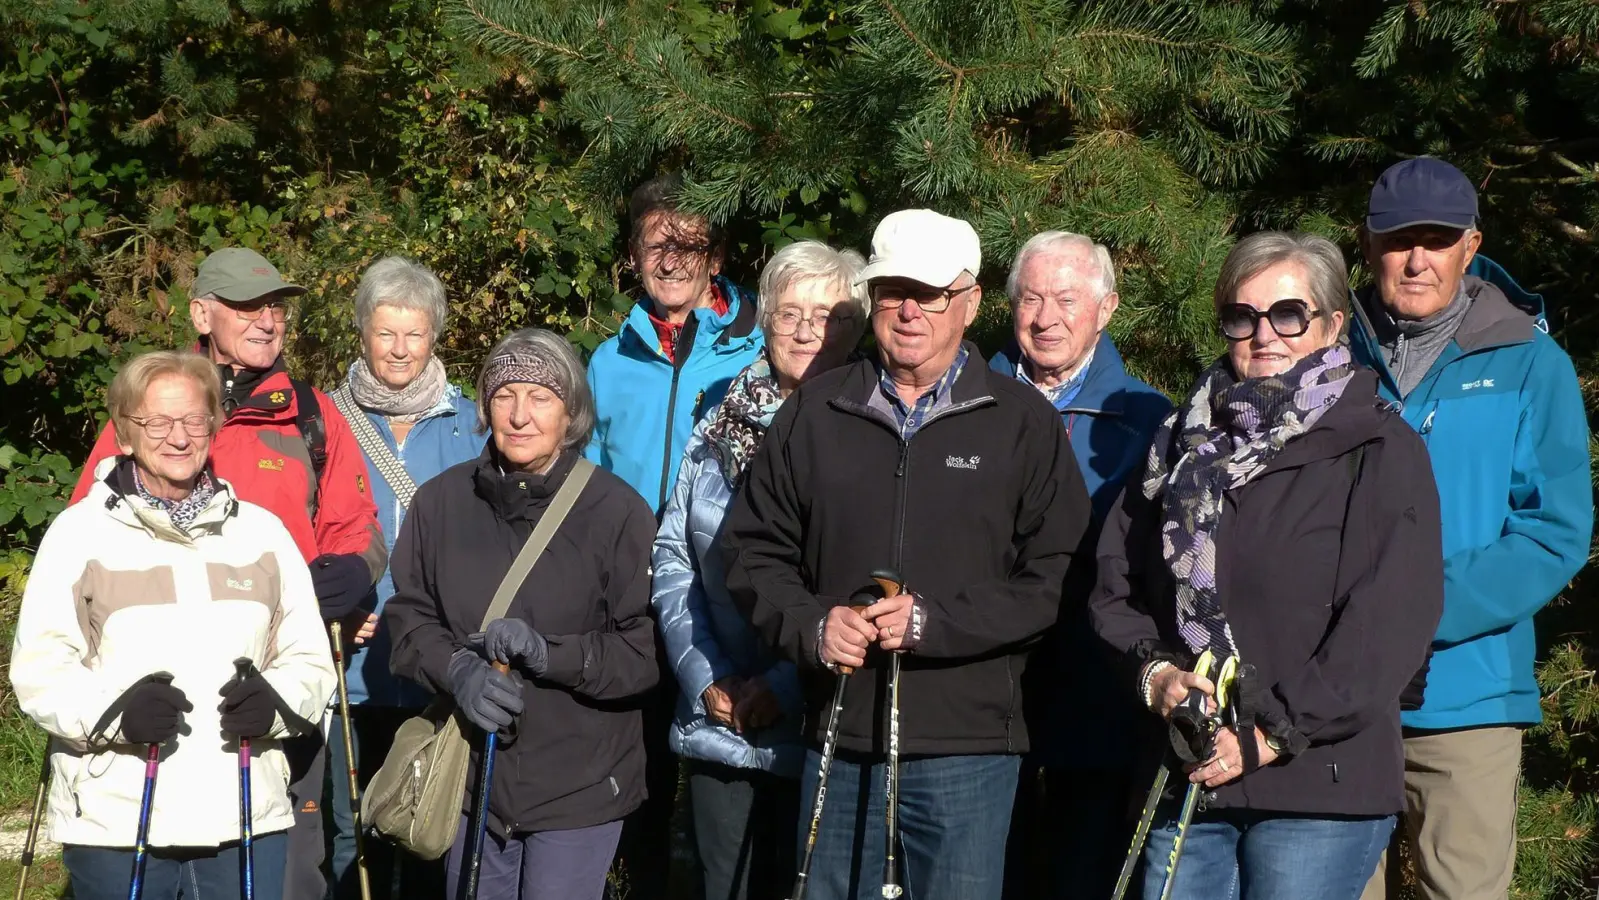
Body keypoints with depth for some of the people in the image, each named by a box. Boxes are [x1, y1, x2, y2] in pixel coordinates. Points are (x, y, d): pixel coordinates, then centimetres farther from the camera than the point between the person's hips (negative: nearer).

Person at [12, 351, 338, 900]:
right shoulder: (79, 533, 3)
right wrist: (114, 709, -20)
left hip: (247, 818, 3)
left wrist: (277, 700, -10)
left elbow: (309, 657, 12)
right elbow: (39, 668, -2)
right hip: (115, 825, -2)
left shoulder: (262, 531, 12)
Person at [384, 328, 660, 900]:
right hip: (471, 776, 3)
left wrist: (550, 654, -22)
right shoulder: (441, 501, 2)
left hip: (580, 784, -3)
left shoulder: (617, 510, -8)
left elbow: (648, 648, -8)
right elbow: (407, 617, 5)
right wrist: (457, 670, -15)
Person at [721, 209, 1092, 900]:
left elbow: (1056, 578, -5)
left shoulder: (1024, 422, 2)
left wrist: (934, 620, -16)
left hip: (967, 747, -3)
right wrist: (810, 624, -9)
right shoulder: (816, 411, 9)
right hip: (838, 741, 3)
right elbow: (753, 548, 10)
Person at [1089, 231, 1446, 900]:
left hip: (1320, 786, -4)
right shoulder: (1187, 443, 15)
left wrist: (1271, 733, -13)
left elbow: (1389, 625, -10)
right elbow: (1113, 584, 13)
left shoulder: (1382, 451, -1)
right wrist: (1155, 672, -6)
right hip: (1187, 780, 4)